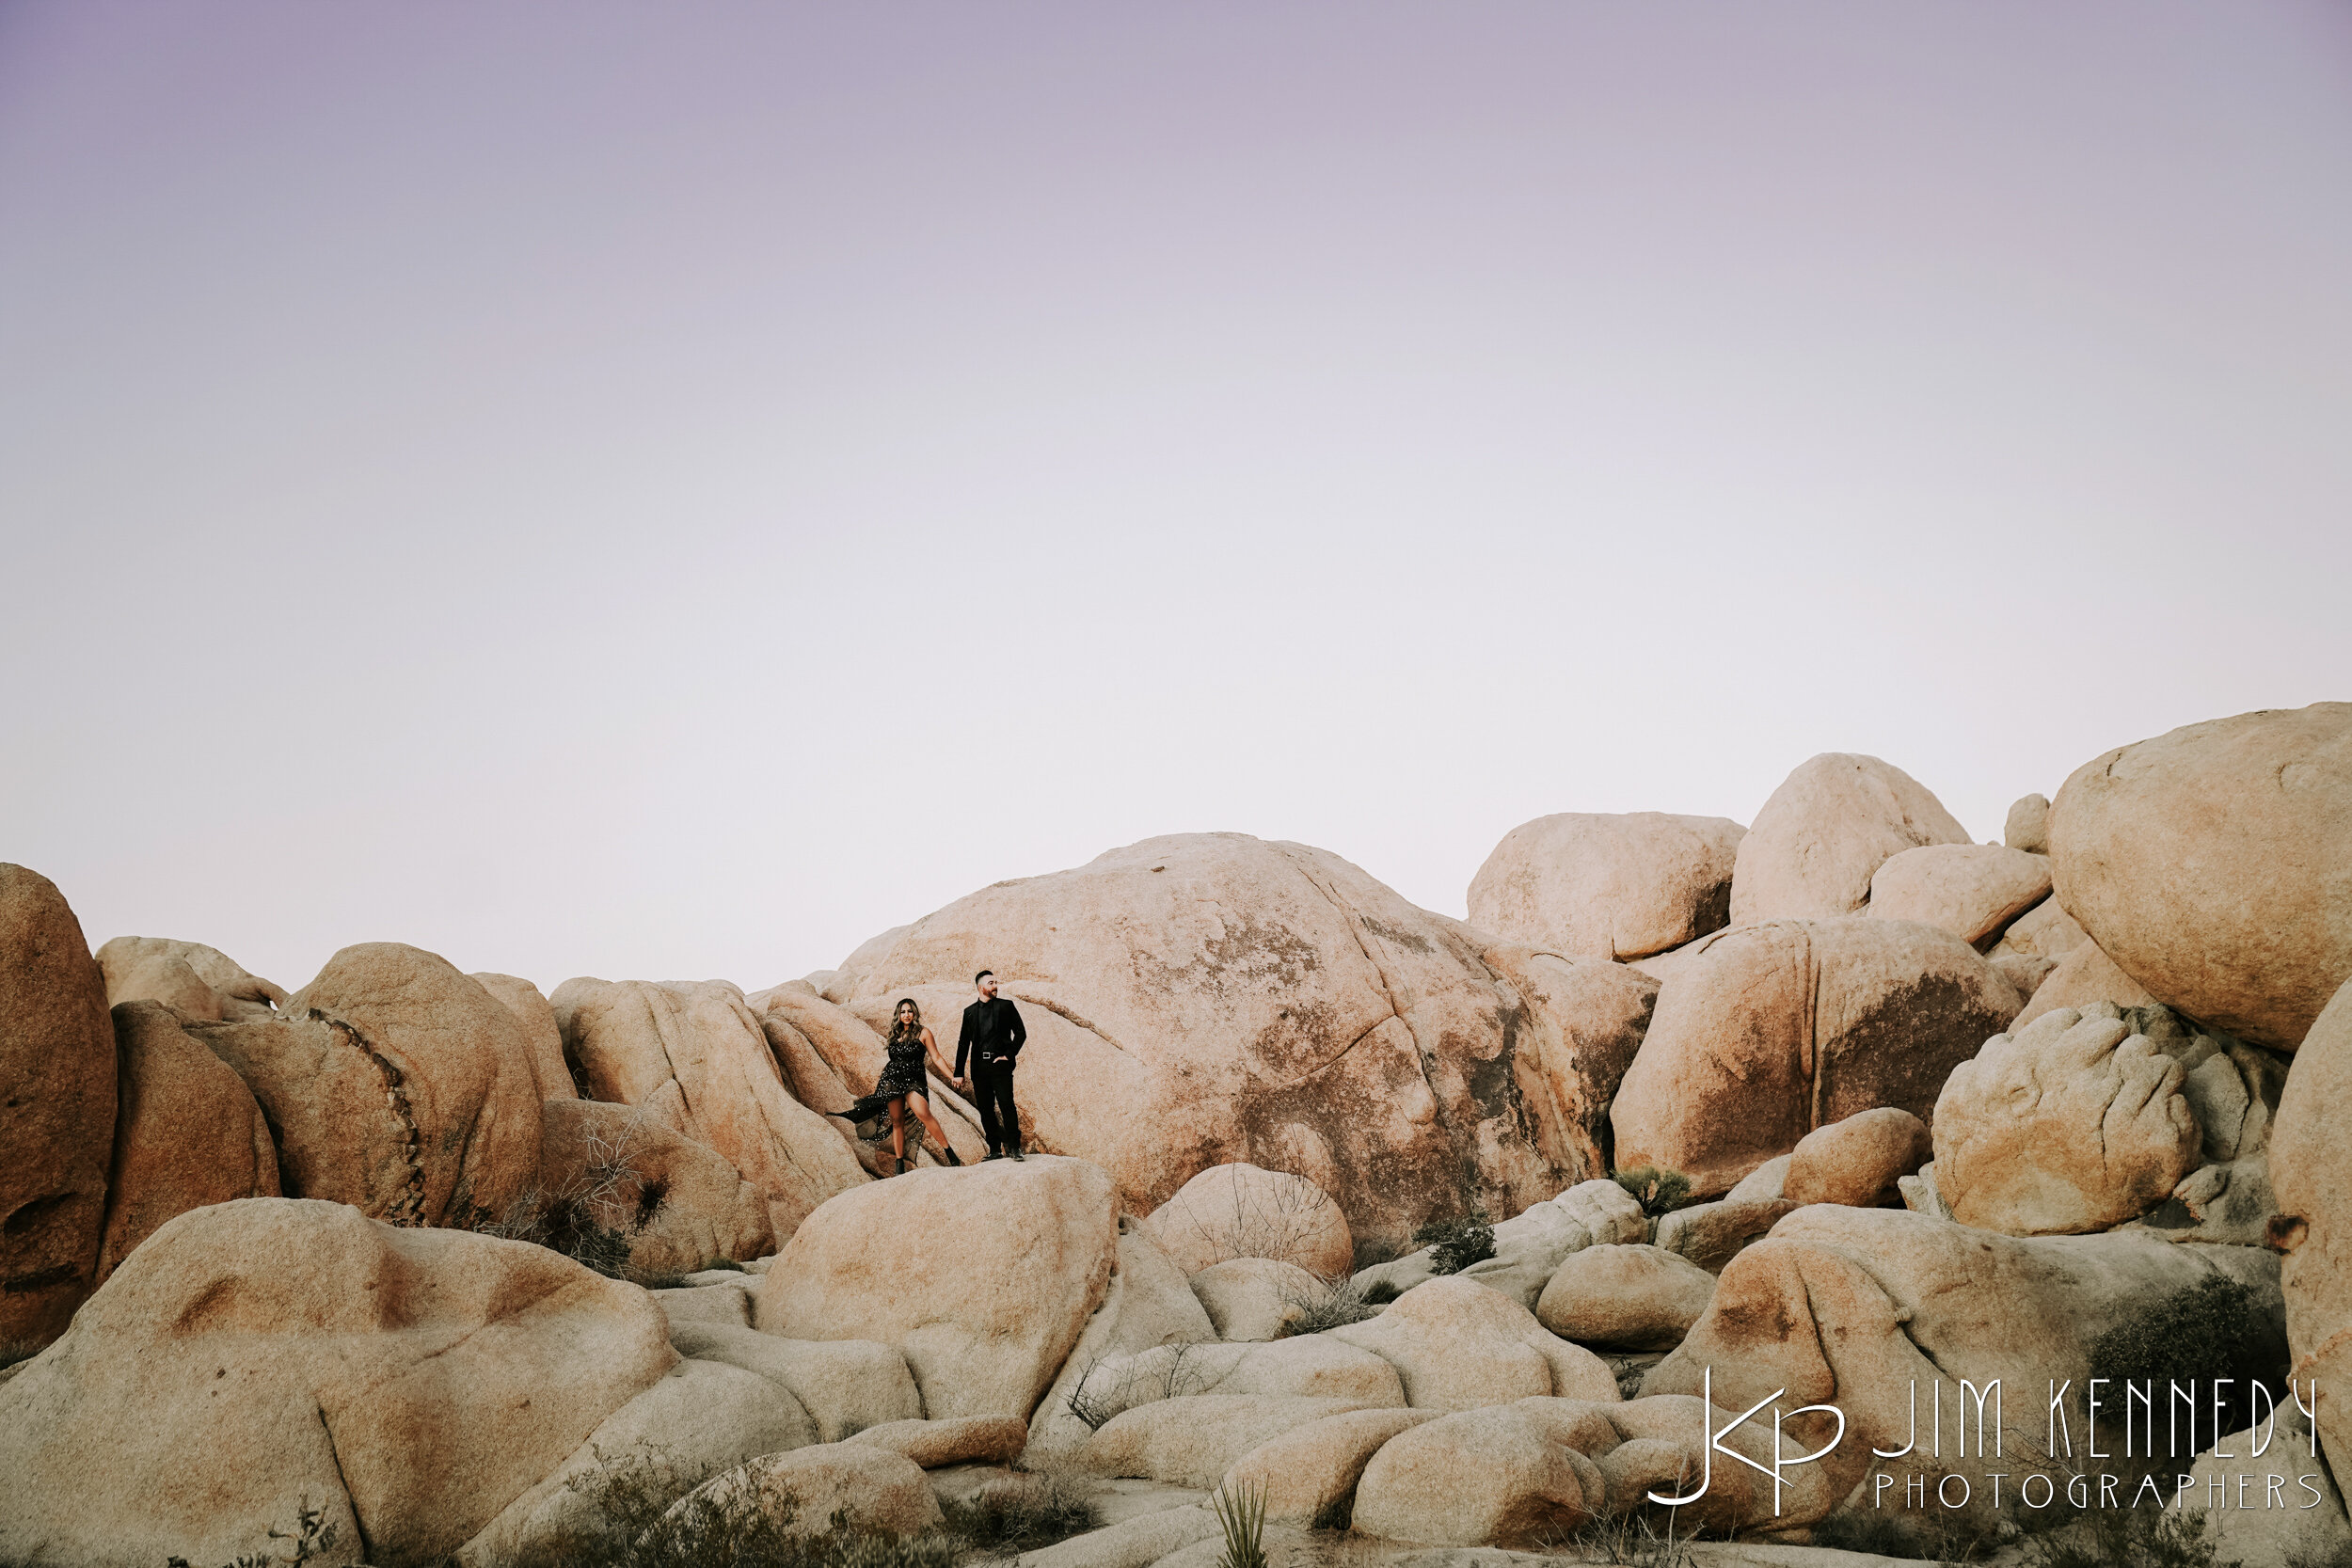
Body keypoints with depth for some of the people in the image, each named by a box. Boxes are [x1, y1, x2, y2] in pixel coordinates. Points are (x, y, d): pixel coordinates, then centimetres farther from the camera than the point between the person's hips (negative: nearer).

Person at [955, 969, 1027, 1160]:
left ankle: (1014, 1147, -6)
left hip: (1000, 1064, -3)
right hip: (979, 1067, 3)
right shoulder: (970, 1012, 13)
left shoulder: (1006, 1006, 6)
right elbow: (963, 1043, 13)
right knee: (985, 1110, 3)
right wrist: (959, 1073, 8)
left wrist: (1009, 1055, -5)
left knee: (1007, 1105, -12)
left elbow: (1021, 1033, 5)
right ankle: (995, 1149, 11)